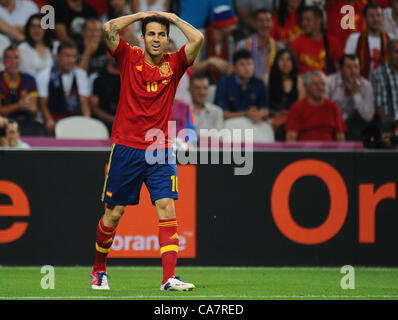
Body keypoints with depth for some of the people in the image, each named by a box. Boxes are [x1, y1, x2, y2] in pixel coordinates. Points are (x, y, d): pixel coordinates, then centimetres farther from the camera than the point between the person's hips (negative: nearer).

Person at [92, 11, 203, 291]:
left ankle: (169, 278, -17)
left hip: (161, 151, 1)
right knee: (114, 213, 5)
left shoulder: (174, 63, 5)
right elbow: (109, 28, -13)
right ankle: (99, 270, 26)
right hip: (126, 148, -1)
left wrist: (172, 17, 2)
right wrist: (141, 15, -1)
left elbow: (197, 39, -10)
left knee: (167, 208, -12)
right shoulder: (129, 58, 2)